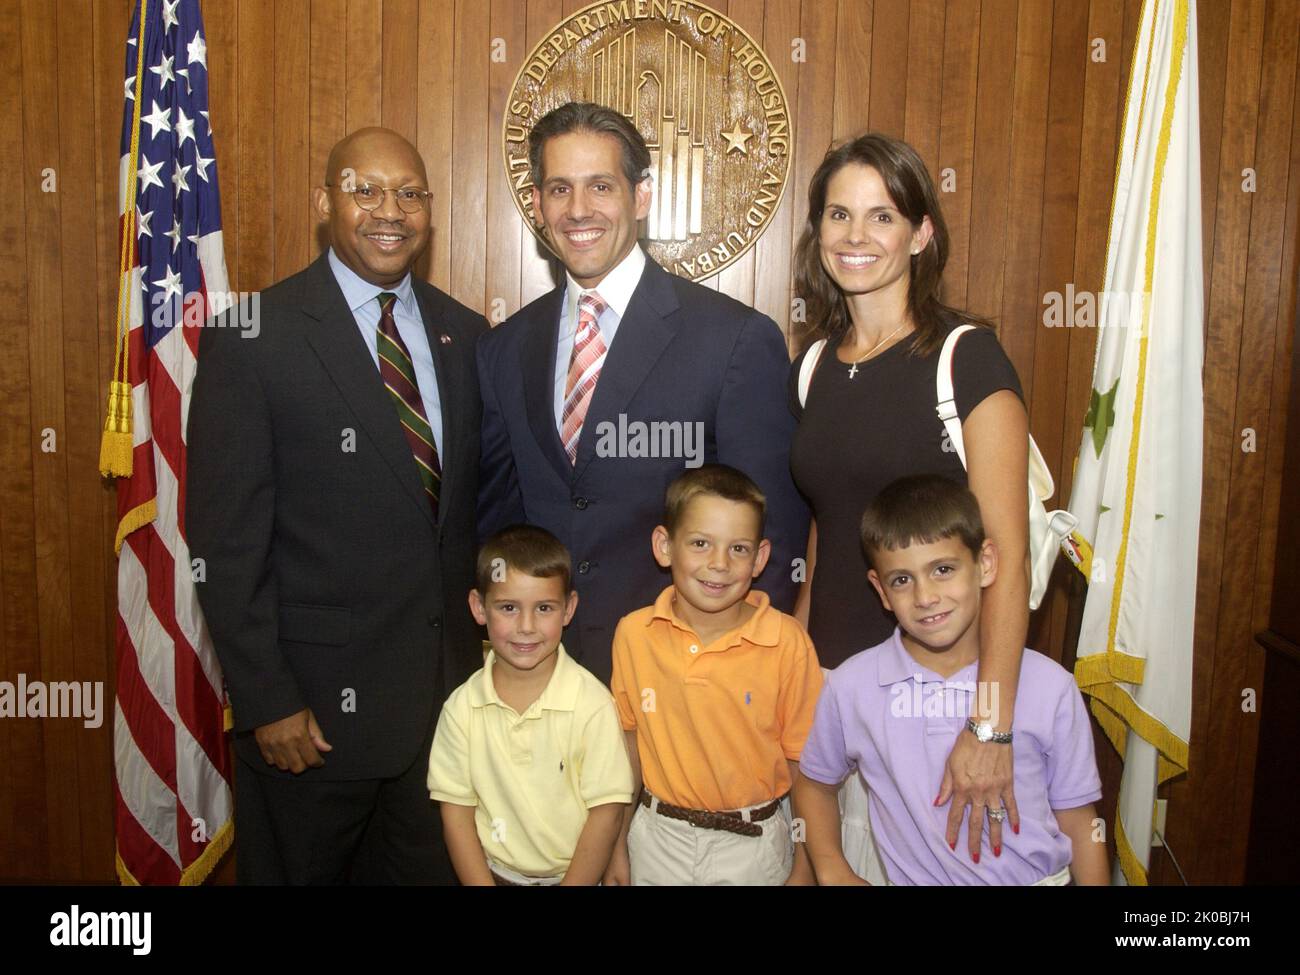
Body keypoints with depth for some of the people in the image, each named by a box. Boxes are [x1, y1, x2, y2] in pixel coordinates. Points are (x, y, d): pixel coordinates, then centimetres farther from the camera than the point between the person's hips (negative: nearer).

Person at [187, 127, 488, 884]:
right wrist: (265, 701, -13)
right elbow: (227, 539, -11)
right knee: (302, 870, 14)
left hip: (448, 683, 5)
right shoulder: (253, 338, -10)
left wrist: (492, 654, 8)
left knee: (435, 868, 18)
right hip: (316, 698, -4)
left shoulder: (465, 335, 5)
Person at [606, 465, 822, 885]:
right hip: (657, 839, 2)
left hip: (752, 844, -2)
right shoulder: (633, 633, -8)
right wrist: (619, 848, 6)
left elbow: (803, 762, -8)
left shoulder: (787, 642, -16)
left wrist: (804, 868, -4)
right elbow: (630, 743, 1)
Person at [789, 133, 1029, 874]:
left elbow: (1008, 555, -17)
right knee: (847, 853, 15)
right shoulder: (815, 362, 5)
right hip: (834, 667, 5)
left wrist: (991, 726, -22)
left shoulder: (967, 356, -13)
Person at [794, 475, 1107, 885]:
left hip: (1038, 877, 0)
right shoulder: (850, 686, -5)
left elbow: (1078, 824, 3)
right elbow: (815, 783, 11)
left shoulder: (1050, 687, -6)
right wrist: (834, 872, 1)